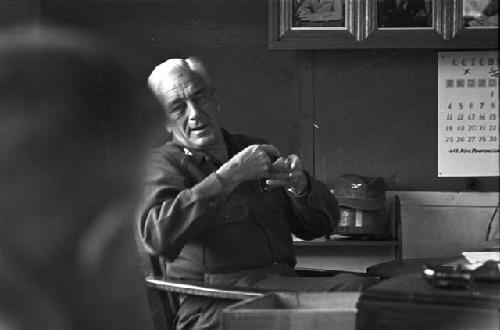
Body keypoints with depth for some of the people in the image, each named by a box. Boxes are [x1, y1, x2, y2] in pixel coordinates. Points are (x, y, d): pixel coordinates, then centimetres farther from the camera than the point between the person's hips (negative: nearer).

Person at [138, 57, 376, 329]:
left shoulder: (254, 149, 24)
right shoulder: (164, 162, 5)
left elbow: (322, 224, 22)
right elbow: (158, 236, -17)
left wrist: (299, 185, -1)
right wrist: (229, 175, -16)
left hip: (282, 282, 6)